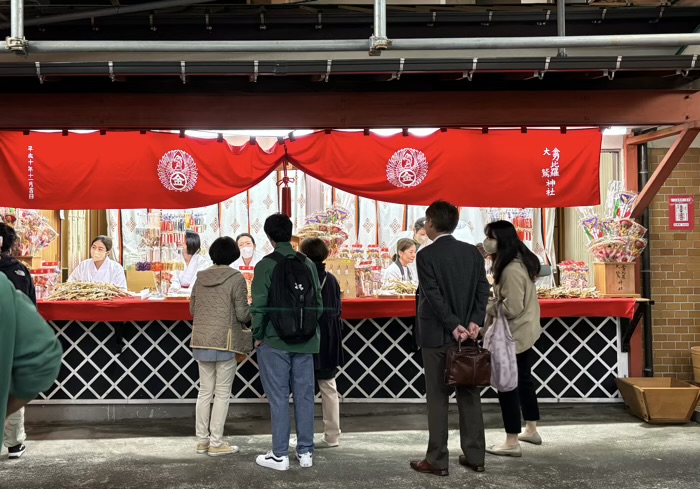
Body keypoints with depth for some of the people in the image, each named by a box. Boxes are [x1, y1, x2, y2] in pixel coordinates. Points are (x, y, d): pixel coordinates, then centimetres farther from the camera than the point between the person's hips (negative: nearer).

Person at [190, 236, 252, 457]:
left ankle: (202, 440, 19)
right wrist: (253, 313, 10)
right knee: (222, 393, 3)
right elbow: (242, 314, -11)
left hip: (201, 341, 5)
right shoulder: (236, 278, -10)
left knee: (205, 391, 14)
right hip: (224, 341, -5)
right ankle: (216, 443, 7)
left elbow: (192, 309, 12)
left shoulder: (201, 277, 6)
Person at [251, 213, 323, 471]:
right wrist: (310, 329, 13)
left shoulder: (266, 265, -8)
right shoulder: (308, 264, 5)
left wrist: (258, 335, -2)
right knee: (304, 395, 9)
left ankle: (279, 455, 6)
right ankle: (305, 452, 15)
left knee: (278, 397, 2)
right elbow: (318, 303, 3)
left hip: (274, 342, -4)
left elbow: (259, 305, -13)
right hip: (305, 343, 4)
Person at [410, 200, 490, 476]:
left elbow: (434, 296, -16)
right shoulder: (473, 252, 6)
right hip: (466, 334, 5)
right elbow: (483, 290, 0)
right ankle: (475, 456, 17)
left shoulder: (426, 255, -11)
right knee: (469, 395, 11)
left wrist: (454, 326, -12)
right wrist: (474, 322, -5)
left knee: (437, 398, 1)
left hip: (436, 335, -5)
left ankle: (437, 461, 7)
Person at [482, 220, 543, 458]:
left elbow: (512, 308, -25)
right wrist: (493, 305, 5)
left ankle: (512, 442, 5)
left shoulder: (511, 270, -24)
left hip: (514, 335, -10)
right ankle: (531, 430, 33)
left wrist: (487, 309, -12)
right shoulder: (521, 262, 7)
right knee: (523, 380, 20)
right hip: (525, 332, 10)